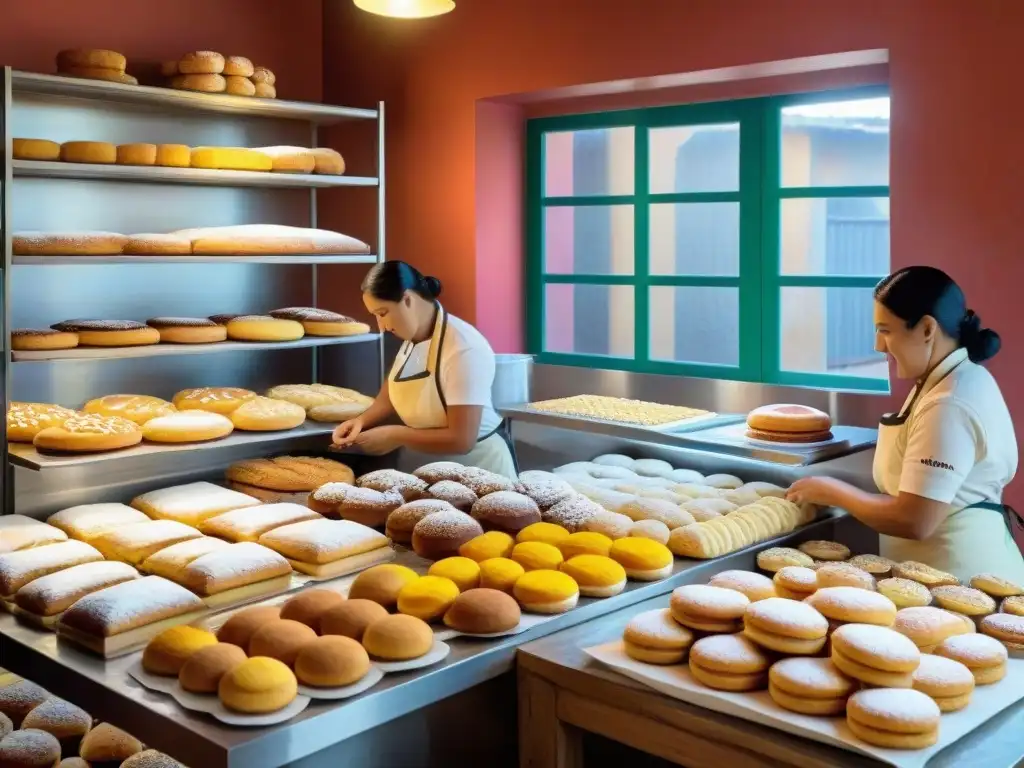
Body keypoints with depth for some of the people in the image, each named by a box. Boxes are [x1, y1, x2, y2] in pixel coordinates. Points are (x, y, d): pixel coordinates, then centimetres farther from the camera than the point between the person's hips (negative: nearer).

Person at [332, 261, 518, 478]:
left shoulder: (463, 349, -26)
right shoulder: (412, 339, -1)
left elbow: (461, 440, -27)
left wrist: (395, 437, -22)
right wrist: (362, 421, -10)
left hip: (476, 466, -7)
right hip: (428, 465, 7)